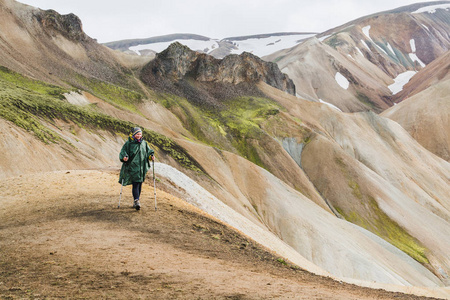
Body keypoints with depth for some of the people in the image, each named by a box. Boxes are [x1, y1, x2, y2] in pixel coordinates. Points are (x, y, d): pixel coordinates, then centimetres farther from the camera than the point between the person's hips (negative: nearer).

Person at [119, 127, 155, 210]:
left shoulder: (144, 143, 12)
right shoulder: (128, 144, -3)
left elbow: (148, 151, 18)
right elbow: (122, 152, -3)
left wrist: (151, 156, -3)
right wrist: (124, 157, -24)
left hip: (142, 168, 5)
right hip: (133, 168, -5)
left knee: (140, 184, 9)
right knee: (135, 184, -15)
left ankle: (135, 202, 18)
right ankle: (136, 201, -23)